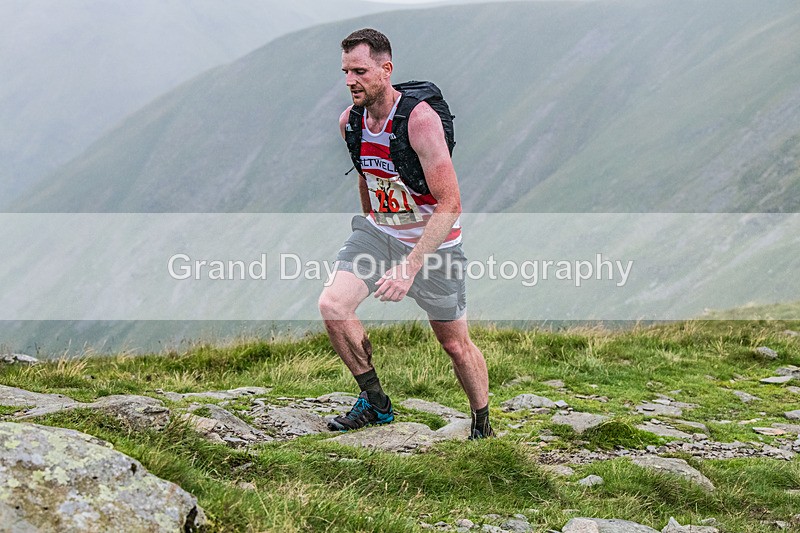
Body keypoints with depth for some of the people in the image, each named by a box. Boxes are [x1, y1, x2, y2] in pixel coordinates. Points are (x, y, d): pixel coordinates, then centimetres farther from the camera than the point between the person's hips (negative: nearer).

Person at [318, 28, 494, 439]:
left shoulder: (419, 118, -25)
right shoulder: (349, 121, -5)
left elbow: (450, 204, -29)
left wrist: (410, 267, -37)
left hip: (433, 240, -5)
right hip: (379, 231, 5)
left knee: (455, 344, 4)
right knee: (331, 305, -17)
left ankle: (483, 428, 29)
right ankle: (375, 404, 1)